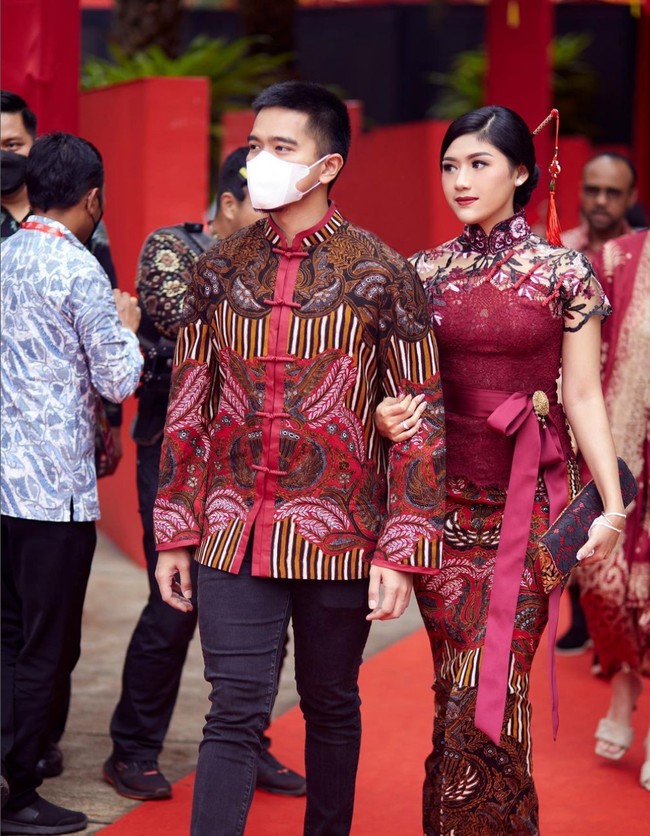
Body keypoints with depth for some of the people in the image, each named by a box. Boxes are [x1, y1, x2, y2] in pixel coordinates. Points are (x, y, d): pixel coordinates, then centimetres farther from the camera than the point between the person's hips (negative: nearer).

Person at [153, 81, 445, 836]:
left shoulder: (381, 276, -4)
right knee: (233, 714, -3)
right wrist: (175, 533, 8)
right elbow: (188, 407, 10)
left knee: (331, 709, 13)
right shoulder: (219, 269, 6)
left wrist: (402, 549, -10)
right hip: (233, 535, 2)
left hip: (339, 537, -2)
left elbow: (421, 419, -4)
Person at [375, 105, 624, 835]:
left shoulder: (563, 273, -1)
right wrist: (385, 415, -12)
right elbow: (403, 384, 11)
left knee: (489, 688, -6)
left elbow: (582, 396, -1)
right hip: (444, 498, 3)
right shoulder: (425, 272, 7)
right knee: (455, 686, 6)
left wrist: (611, 502, -9)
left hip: (527, 500, -3)